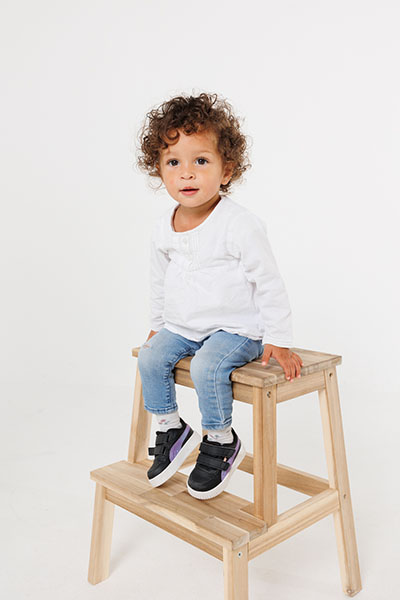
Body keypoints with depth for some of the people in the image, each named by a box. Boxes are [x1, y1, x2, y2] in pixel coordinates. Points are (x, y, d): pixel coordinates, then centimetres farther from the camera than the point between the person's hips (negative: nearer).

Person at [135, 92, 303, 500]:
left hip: (235, 328, -6)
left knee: (207, 367, -27)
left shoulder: (241, 225, -19)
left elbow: (268, 284, -13)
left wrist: (278, 340, -12)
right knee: (150, 359, -10)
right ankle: (171, 429, 13)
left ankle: (222, 441, -1)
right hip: (181, 326, 6)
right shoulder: (163, 228, 0)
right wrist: (158, 325, 22)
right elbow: (160, 281, 16)